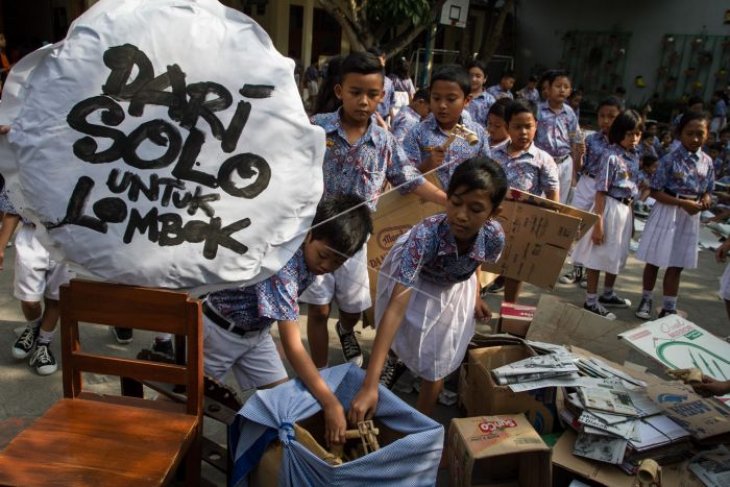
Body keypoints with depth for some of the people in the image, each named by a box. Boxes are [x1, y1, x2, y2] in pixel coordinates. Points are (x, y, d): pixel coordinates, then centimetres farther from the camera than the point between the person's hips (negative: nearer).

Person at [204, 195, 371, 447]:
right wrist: (332, 405, -40)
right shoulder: (281, 263, -39)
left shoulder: (312, 257, -15)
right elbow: (293, 346, -40)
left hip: (256, 330, 7)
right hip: (219, 329, -7)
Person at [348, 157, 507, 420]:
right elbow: (396, 307, -50)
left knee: (436, 362, 8)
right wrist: (370, 385, -54)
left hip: (453, 289, 3)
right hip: (411, 280, -2)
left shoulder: (495, 236, -35)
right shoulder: (425, 235, -47)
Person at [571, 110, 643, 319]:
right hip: (609, 208, -8)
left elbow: (633, 187, 15)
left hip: (626, 210, 8)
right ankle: (591, 301, 11)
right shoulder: (611, 156, -16)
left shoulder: (634, 157, 7)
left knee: (617, 254, 19)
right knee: (598, 255, 1)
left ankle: (608, 294, 37)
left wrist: (630, 212, 12)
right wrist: (598, 223, -20)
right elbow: (600, 191, -18)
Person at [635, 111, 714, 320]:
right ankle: (646, 300, 24)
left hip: (690, 217, 4)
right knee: (654, 260, 7)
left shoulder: (707, 162, 3)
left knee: (676, 265, 10)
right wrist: (683, 203, -21)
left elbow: (707, 191, 14)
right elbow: (655, 192, -12)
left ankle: (669, 308, 18)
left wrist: (705, 200, -9)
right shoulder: (670, 160, -12)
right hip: (667, 213, -4)